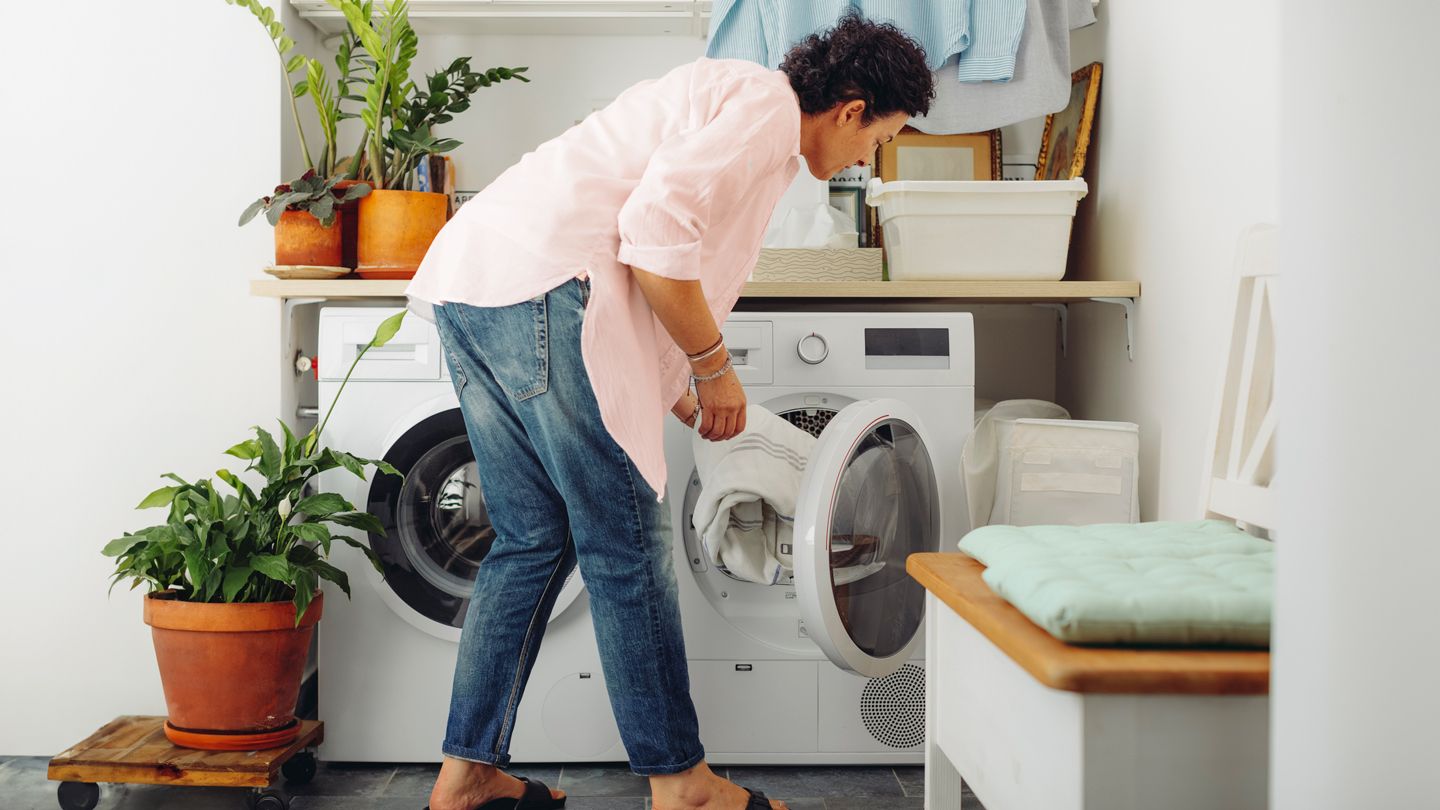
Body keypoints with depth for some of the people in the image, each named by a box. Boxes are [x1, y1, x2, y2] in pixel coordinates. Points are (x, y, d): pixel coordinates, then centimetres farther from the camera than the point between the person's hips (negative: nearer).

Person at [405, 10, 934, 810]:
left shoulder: (720, 100, 29)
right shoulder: (766, 105, -2)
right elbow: (655, 232, -16)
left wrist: (684, 399, 37)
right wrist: (714, 367, -4)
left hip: (467, 284, 10)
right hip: (540, 287, -10)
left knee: (533, 540, 16)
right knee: (626, 541, -1)